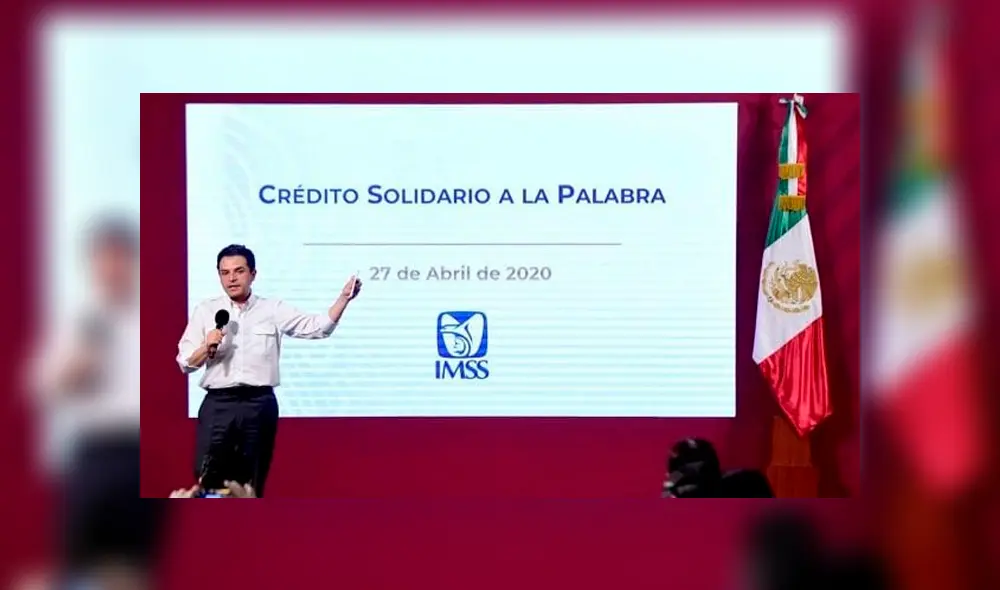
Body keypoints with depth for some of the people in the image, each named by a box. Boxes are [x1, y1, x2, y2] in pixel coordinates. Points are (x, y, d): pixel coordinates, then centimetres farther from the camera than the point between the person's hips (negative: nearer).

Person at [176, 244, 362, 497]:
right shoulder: (205, 311, 8)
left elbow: (318, 328, 2)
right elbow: (185, 363, 7)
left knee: (253, 484, 5)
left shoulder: (274, 310, 7)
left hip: (259, 405, 0)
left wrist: (344, 298, -10)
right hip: (218, 404, 0)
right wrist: (207, 347, -13)